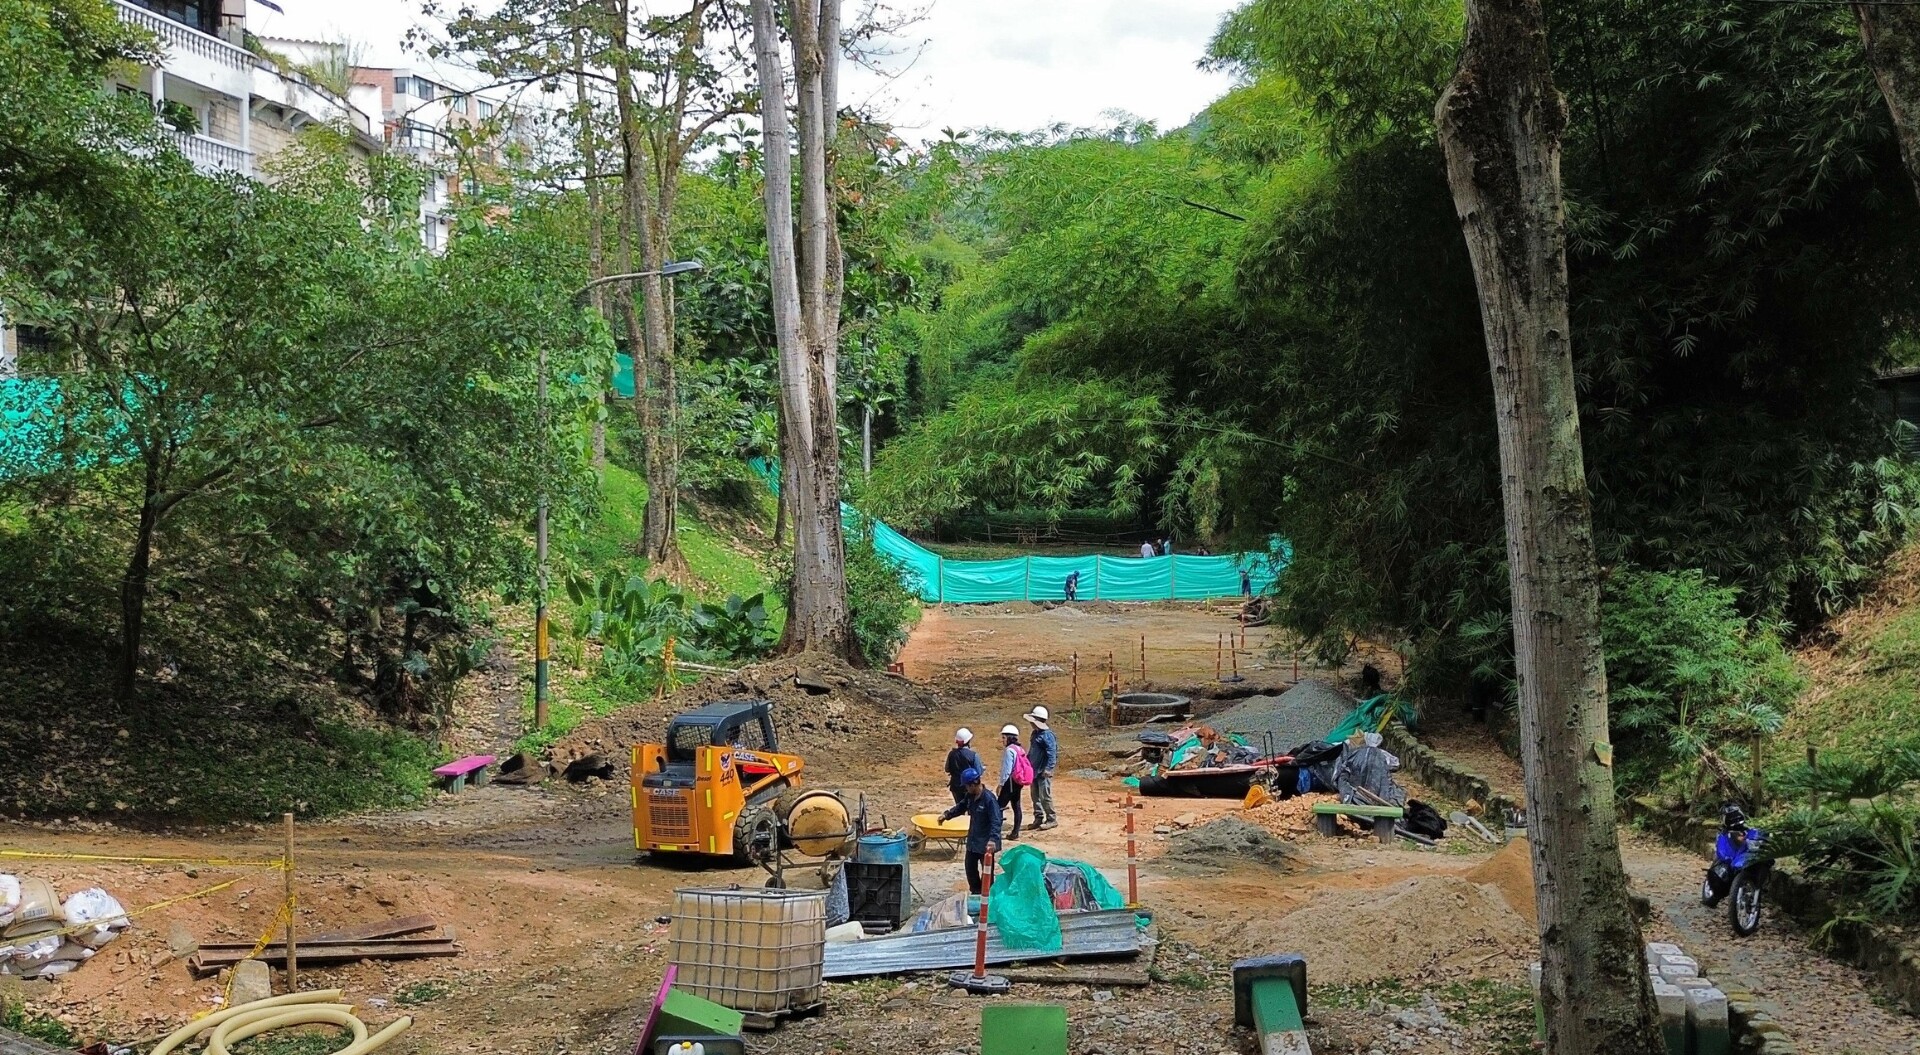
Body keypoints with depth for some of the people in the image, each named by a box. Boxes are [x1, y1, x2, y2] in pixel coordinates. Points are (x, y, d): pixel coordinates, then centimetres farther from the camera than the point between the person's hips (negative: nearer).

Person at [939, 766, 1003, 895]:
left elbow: (996, 821, -29)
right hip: (973, 840, 8)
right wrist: (947, 815, 10)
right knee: (970, 868, 17)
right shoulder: (970, 796, 0)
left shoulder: (989, 799, -26)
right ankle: (975, 892, 33)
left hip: (986, 843, -8)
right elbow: (961, 806, 21)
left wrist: (993, 839, -40)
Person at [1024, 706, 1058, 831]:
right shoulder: (1035, 733, 12)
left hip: (1043, 771, -10)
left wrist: (1048, 769, -27)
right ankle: (1038, 819, 23)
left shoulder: (1047, 735, -17)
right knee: (1035, 796, 14)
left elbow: (1052, 753, -23)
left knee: (1045, 796, -6)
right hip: (1034, 770, 10)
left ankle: (1052, 819, 3)